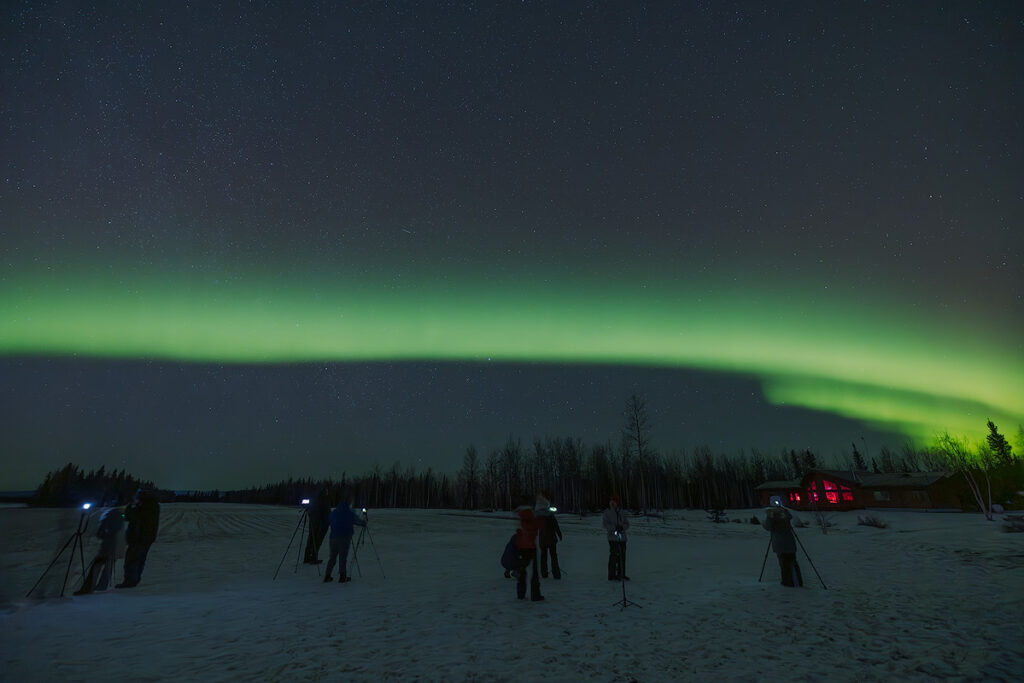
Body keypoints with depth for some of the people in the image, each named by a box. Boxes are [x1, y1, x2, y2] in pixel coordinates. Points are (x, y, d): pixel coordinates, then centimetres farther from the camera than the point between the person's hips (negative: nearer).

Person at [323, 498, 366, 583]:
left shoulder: (333, 513, 8)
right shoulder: (350, 513, -1)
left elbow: (331, 525, 19)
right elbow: (358, 521, 9)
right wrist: (364, 522, 31)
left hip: (334, 537, 3)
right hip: (345, 538, -3)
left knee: (332, 557, 10)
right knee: (343, 557, 1)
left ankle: (327, 576, 10)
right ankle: (342, 576, 0)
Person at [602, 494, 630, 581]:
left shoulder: (620, 513, 11)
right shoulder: (607, 512, -2)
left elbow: (627, 524, 9)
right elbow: (605, 524, -10)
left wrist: (622, 527, -12)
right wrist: (615, 528, -21)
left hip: (622, 538, 5)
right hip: (613, 538, -5)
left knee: (622, 556, 9)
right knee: (614, 556, -8)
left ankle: (621, 574, 20)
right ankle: (611, 576, 1)